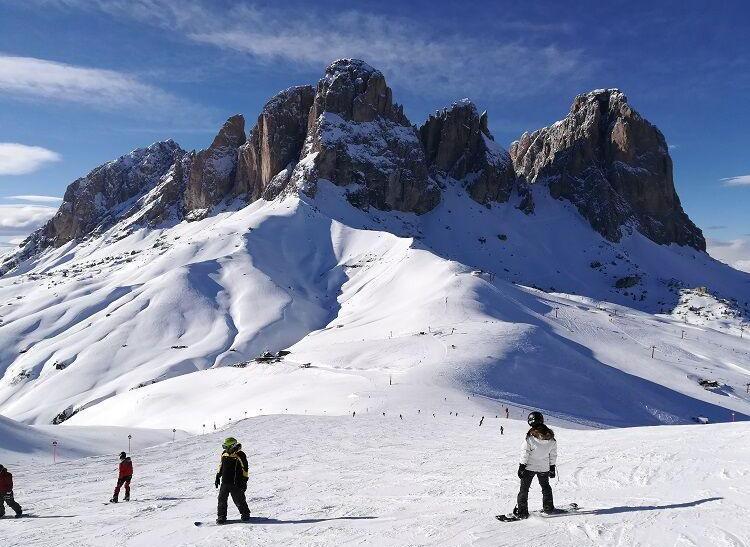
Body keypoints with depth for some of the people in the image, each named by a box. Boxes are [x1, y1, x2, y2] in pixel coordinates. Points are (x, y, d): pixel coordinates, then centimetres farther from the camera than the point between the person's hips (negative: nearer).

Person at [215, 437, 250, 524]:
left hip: (236, 484, -5)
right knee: (222, 500, 4)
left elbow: (245, 469, -9)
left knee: (239, 500, 3)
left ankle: (245, 514, 23)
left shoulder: (240, 455, -13)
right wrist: (218, 477, 18)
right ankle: (221, 517, 15)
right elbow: (221, 466, 20)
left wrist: (244, 481, -10)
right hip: (224, 482, 6)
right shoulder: (224, 454, 6)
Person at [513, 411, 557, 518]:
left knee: (524, 489, 6)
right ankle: (548, 508, 34)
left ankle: (522, 511, 4)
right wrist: (552, 468, 15)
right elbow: (553, 455, 4)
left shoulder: (530, 437, -21)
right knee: (545, 487, 26)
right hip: (544, 468, 4)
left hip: (529, 467, -4)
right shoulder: (551, 438, -6)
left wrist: (521, 467, -6)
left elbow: (525, 454, -16)